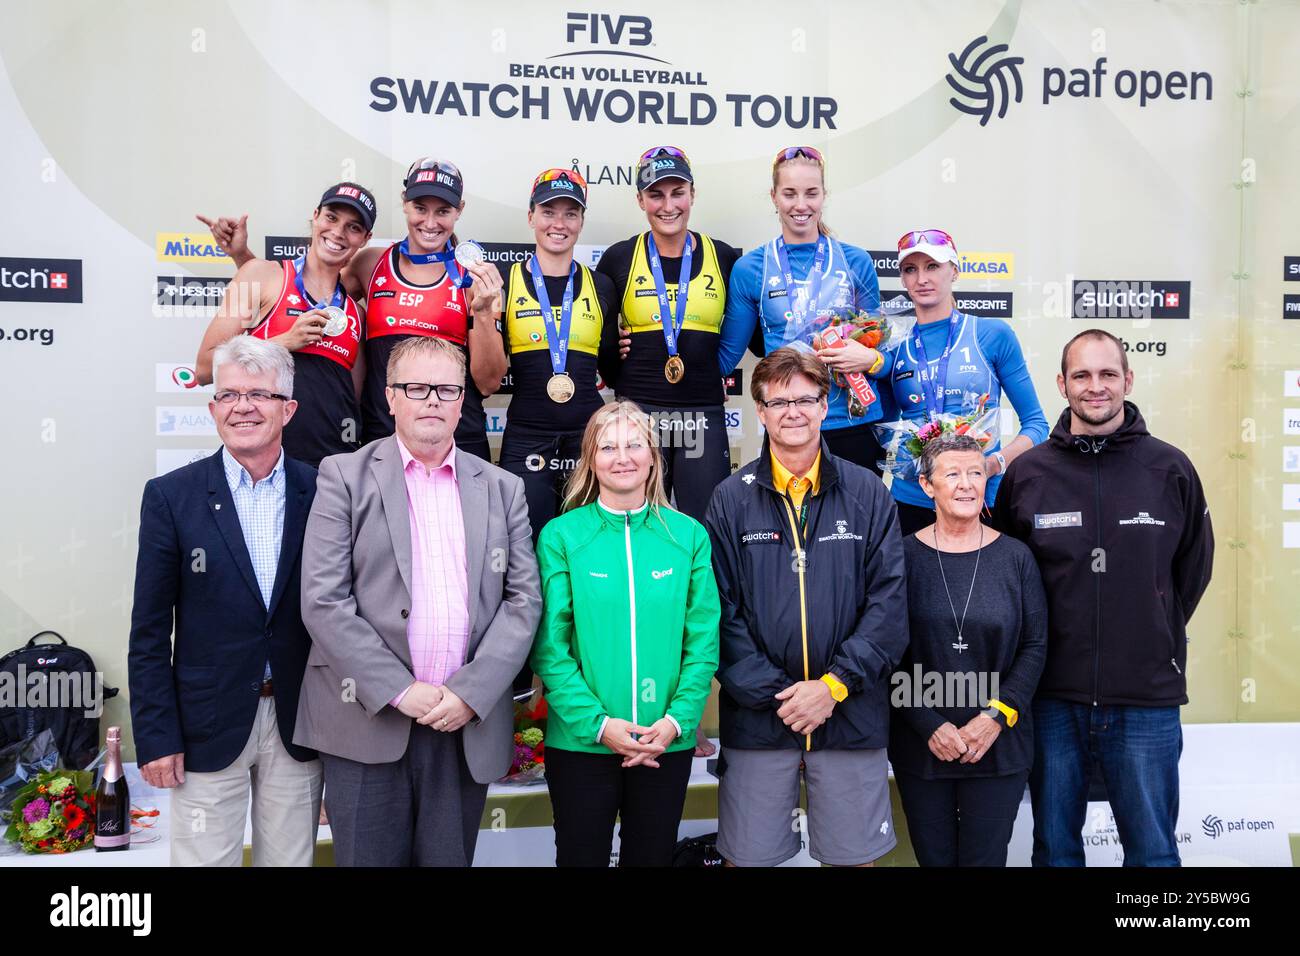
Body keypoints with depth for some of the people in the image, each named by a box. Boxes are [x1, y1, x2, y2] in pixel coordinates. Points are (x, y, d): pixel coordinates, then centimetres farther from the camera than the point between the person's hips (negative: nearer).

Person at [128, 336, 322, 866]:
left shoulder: (322, 494, -1)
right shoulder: (170, 496, -4)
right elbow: (149, 632, -3)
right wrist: (155, 738, -6)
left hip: (298, 727, 2)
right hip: (207, 729, -1)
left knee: (290, 859, 13)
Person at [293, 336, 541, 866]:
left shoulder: (502, 489, 10)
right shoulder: (345, 476, 2)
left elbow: (523, 598, 4)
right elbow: (323, 600, -6)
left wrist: (471, 692, -8)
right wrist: (400, 692, -11)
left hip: (469, 727, 2)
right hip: (369, 722, -2)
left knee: (450, 857, 9)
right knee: (370, 858, 4)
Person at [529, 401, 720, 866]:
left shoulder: (688, 535, 2)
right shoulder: (561, 536, -4)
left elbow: (703, 640, 0)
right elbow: (549, 645, -6)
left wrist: (677, 719, -10)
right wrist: (596, 722, -15)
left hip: (667, 744, 2)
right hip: (581, 741, -1)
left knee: (652, 856, 15)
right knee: (582, 857, 11)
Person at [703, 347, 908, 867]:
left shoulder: (867, 493, 3)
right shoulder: (731, 499, 1)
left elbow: (890, 601, -3)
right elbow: (719, 610, -4)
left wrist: (834, 685, -11)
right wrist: (770, 692, -12)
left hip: (851, 712, 1)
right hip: (756, 715, 0)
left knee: (853, 853, 12)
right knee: (749, 855, 9)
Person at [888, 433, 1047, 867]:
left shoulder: (1015, 557, 1)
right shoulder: (904, 555, -4)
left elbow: (1035, 646, 1)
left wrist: (997, 716, -10)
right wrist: (929, 726, -11)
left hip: (999, 746, 1)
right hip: (920, 747, 0)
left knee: (985, 858, 7)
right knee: (934, 857, 11)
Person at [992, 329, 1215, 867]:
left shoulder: (1170, 469, -1)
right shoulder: (1027, 472, -1)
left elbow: (1194, 567, 10)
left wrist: (1157, 636, 8)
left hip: (1147, 700, 0)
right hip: (1053, 696, 0)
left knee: (1152, 850, 14)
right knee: (1055, 847, 15)